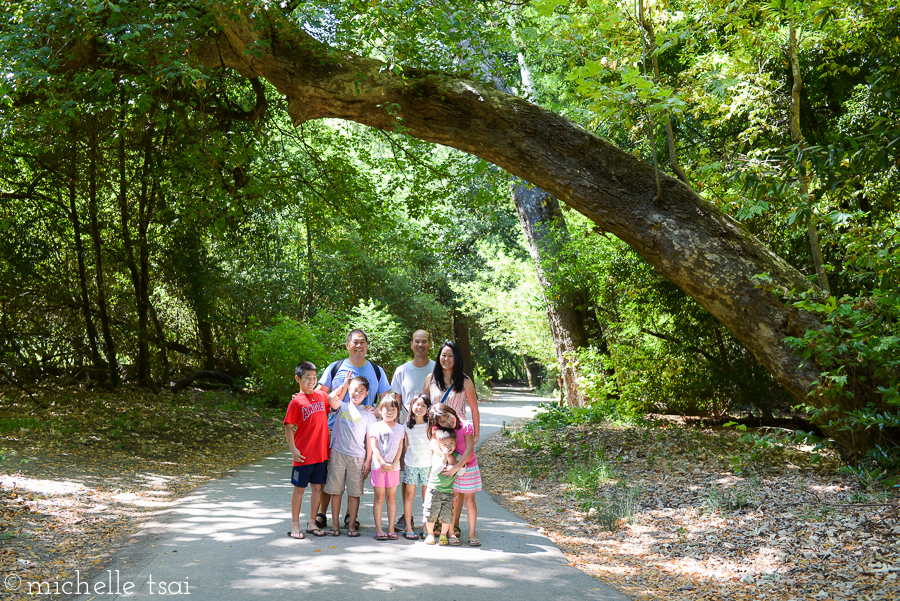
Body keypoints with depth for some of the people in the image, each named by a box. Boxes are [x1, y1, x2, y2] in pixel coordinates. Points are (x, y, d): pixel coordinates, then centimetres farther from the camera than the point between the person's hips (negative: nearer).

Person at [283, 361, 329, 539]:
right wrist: (293, 449, -12)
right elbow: (288, 427, -6)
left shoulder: (322, 396, 6)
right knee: (299, 489, 5)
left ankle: (312, 523, 23)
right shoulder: (296, 401, -8)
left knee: (317, 488, 11)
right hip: (304, 455, -5)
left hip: (321, 453, 5)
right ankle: (295, 526, 15)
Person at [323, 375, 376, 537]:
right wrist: (344, 384, -1)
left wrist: (368, 460, 0)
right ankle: (335, 524, 12)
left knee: (354, 492, 3)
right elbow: (331, 398, -16)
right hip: (338, 454, 0)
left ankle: (352, 525, 11)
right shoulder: (342, 406, 7)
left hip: (357, 457, 0)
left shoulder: (368, 414, 8)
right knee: (335, 491, 3)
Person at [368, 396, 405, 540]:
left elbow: (400, 448, 6)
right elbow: (374, 447, -5)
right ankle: (378, 529, 3)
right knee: (379, 497, 0)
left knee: (391, 497, 5)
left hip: (393, 467, 3)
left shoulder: (400, 428, 10)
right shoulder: (376, 426, 1)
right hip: (378, 466, -2)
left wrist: (394, 464, -8)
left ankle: (391, 529, 10)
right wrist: (384, 463, -13)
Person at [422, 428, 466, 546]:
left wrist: (455, 463, -14)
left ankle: (444, 535, 19)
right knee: (431, 512, 2)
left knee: (446, 515, 1)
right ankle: (430, 534, 20)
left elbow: (461, 473, 0)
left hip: (448, 491, 2)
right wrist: (444, 458, -25)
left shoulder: (457, 456, 4)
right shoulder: (437, 455, -4)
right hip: (434, 489, -2)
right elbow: (436, 470, -18)